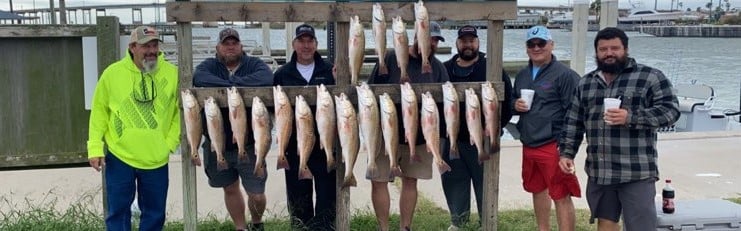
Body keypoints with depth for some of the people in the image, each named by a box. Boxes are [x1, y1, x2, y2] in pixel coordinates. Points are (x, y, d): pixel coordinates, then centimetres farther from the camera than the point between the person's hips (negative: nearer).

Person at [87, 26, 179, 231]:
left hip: (157, 160, 1)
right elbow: (99, 111, 1)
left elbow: (180, 111, 3)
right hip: (119, 157, -1)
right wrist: (95, 148, -3)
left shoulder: (172, 74, -6)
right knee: (118, 211, 10)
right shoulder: (113, 73, -7)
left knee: (155, 213, 13)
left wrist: (171, 142, -6)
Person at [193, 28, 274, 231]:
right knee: (230, 189, 17)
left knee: (256, 194, 3)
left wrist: (232, 83, -25)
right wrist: (234, 87, -27)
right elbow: (199, 78, -22)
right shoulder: (209, 66, 2)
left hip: (249, 144, -2)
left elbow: (266, 78, -24)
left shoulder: (254, 64, 0)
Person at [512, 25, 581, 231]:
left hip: (553, 146, -8)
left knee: (561, 196, -6)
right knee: (538, 190, 21)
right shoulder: (522, 75, 13)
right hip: (528, 145, 8)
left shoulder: (564, 74, -10)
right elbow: (513, 101, 24)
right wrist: (515, 105, 0)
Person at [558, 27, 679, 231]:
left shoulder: (650, 77, -3)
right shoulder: (585, 83, 14)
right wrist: (566, 152, 8)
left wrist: (631, 117, -20)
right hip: (598, 172, 5)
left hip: (637, 172, -5)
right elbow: (574, 122, 17)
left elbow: (670, 110, -9)